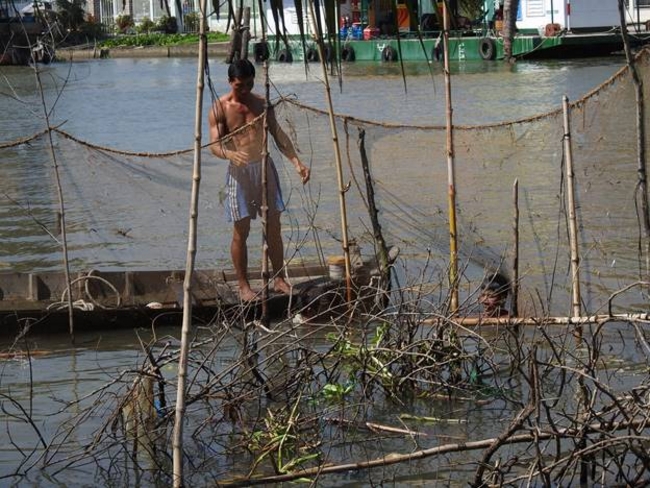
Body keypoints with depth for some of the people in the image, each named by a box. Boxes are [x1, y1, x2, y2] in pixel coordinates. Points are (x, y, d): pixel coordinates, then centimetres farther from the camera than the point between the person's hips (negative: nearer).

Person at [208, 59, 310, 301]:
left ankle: (279, 279, 17)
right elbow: (214, 144, -13)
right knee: (241, 231, -1)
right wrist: (231, 154, -35)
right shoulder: (220, 108, -5)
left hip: (265, 167, 4)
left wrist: (297, 162, -3)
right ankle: (243, 285, 8)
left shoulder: (262, 104, 7)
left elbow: (278, 135, 8)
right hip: (239, 172, -4)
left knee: (274, 227, 6)